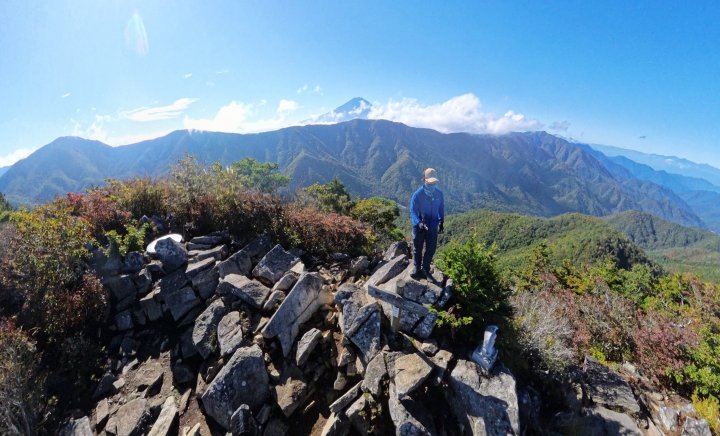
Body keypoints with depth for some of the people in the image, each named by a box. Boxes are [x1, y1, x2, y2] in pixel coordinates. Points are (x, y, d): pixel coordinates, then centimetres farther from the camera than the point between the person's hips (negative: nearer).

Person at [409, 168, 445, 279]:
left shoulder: (439, 193, -4)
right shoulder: (418, 194, -16)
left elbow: (441, 208, 9)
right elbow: (413, 211, -16)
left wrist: (441, 222, 3)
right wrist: (419, 223, -31)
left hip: (433, 226, 3)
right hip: (419, 226, -3)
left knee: (431, 249, 10)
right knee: (417, 249, 10)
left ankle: (425, 269, 28)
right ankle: (417, 269, 27)